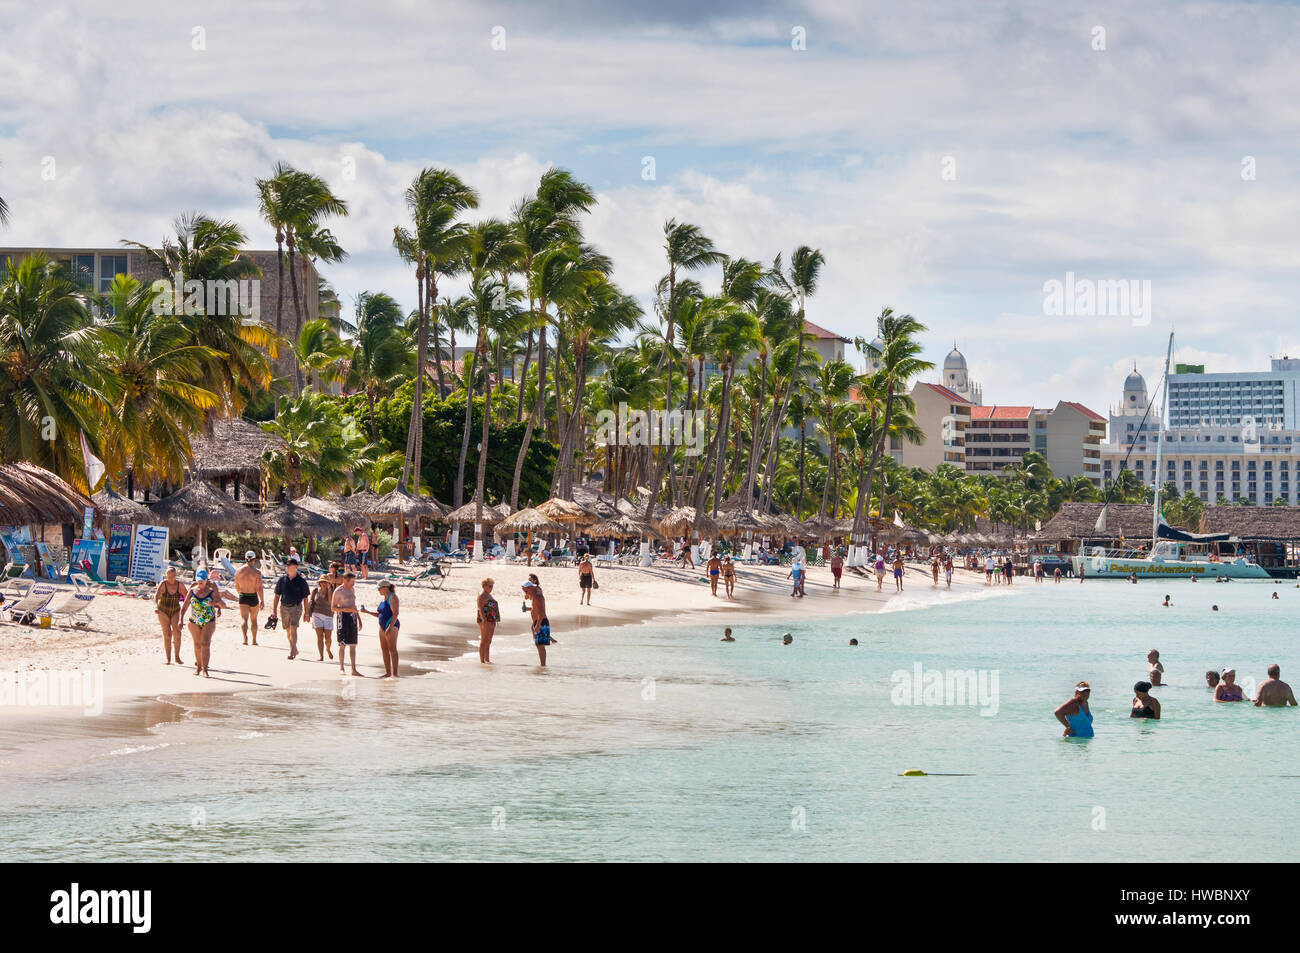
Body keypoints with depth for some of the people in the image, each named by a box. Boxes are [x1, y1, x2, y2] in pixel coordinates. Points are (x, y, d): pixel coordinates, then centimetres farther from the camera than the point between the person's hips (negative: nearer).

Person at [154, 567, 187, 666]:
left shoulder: (180, 584, -8)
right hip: (163, 611, -1)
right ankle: (168, 659, 2)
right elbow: (156, 595, -28)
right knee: (167, 634, -6)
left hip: (175, 612, 1)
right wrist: (156, 606, -45)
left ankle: (177, 657, -3)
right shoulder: (163, 584, -15)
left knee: (177, 633, -15)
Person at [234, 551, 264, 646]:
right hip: (253, 597, -1)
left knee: (244, 618, -3)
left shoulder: (238, 571, -1)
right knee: (254, 619, 16)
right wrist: (262, 601, -5)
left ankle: (245, 636, -29)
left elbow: (237, 587, 8)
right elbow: (259, 588, -13)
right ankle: (254, 640, 25)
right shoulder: (257, 572, -11)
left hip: (243, 597, 1)